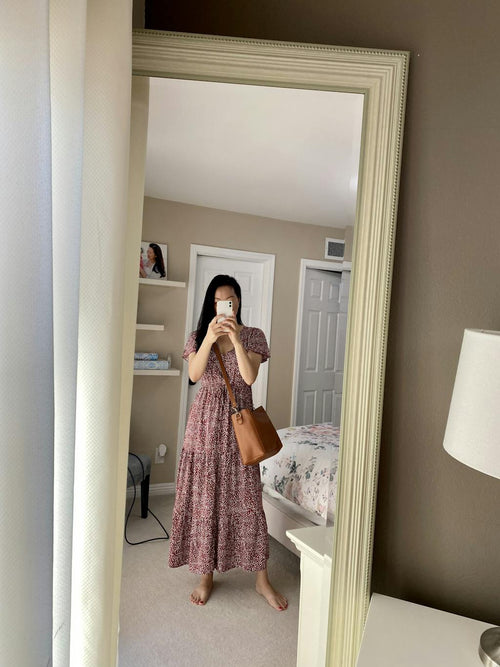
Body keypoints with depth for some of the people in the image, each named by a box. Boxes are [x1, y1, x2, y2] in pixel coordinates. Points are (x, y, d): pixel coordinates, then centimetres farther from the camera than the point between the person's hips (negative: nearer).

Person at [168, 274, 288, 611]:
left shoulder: (253, 336, 1)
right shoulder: (199, 336, 4)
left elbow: (249, 376, -14)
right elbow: (194, 375, -12)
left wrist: (236, 338, -23)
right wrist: (209, 338, -25)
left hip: (239, 420, -1)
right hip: (206, 421, 1)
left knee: (247, 497, 4)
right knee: (204, 497, 7)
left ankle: (262, 578, 20)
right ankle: (206, 574, 26)